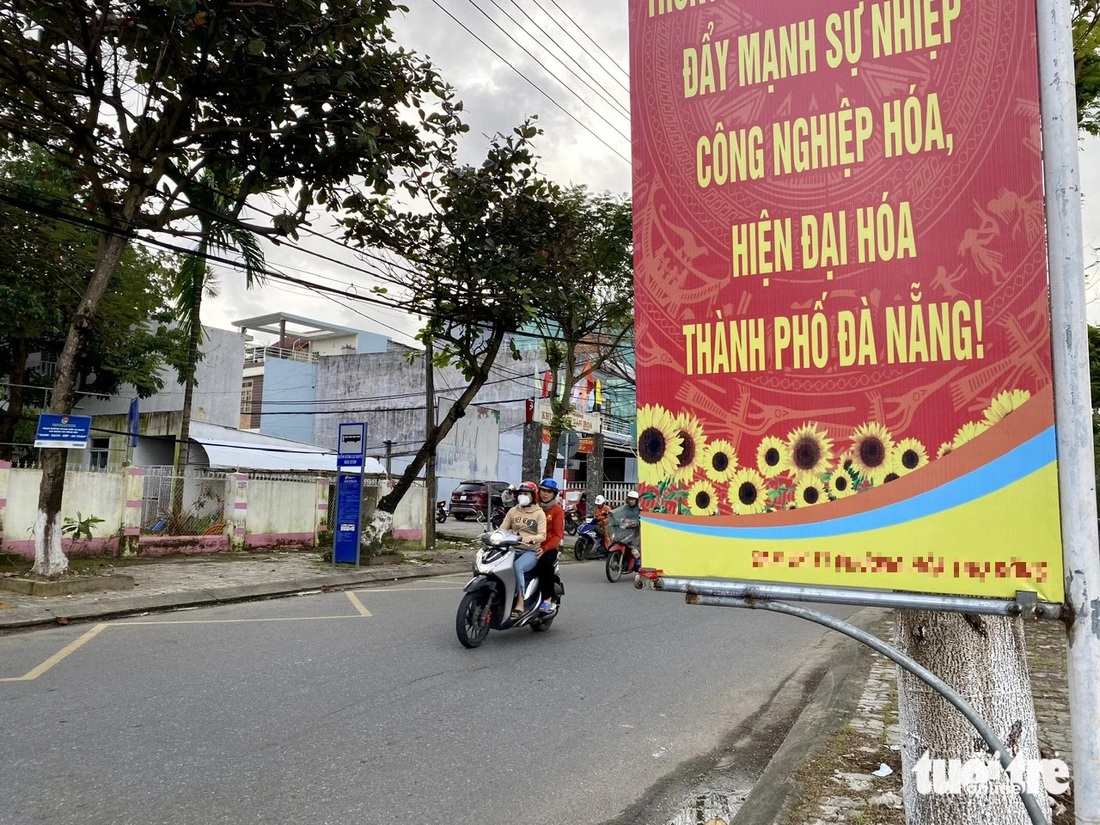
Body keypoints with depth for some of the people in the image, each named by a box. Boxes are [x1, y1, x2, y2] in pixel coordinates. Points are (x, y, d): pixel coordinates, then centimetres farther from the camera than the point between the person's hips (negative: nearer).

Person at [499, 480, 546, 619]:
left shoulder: (539, 513, 5)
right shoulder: (512, 511, 18)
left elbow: (542, 535, -6)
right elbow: (502, 529, 10)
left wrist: (530, 538, -27)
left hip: (531, 551, -4)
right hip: (513, 549, 4)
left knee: (517, 567, -34)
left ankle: (520, 605, -34)